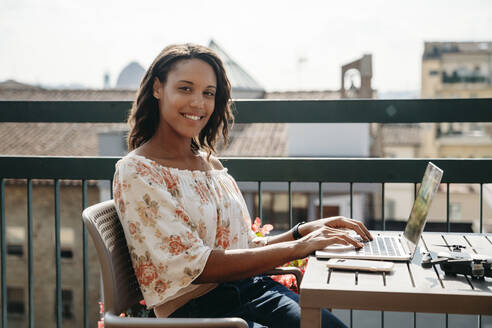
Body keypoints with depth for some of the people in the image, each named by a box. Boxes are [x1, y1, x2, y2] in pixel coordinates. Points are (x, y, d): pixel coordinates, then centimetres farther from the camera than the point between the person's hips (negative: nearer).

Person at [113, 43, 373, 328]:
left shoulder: (210, 163, 12)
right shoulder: (136, 172, -8)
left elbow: (245, 248, 12)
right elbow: (198, 267, -15)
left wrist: (303, 231, -4)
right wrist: (299, 247, -16)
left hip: (249, 288, 6)